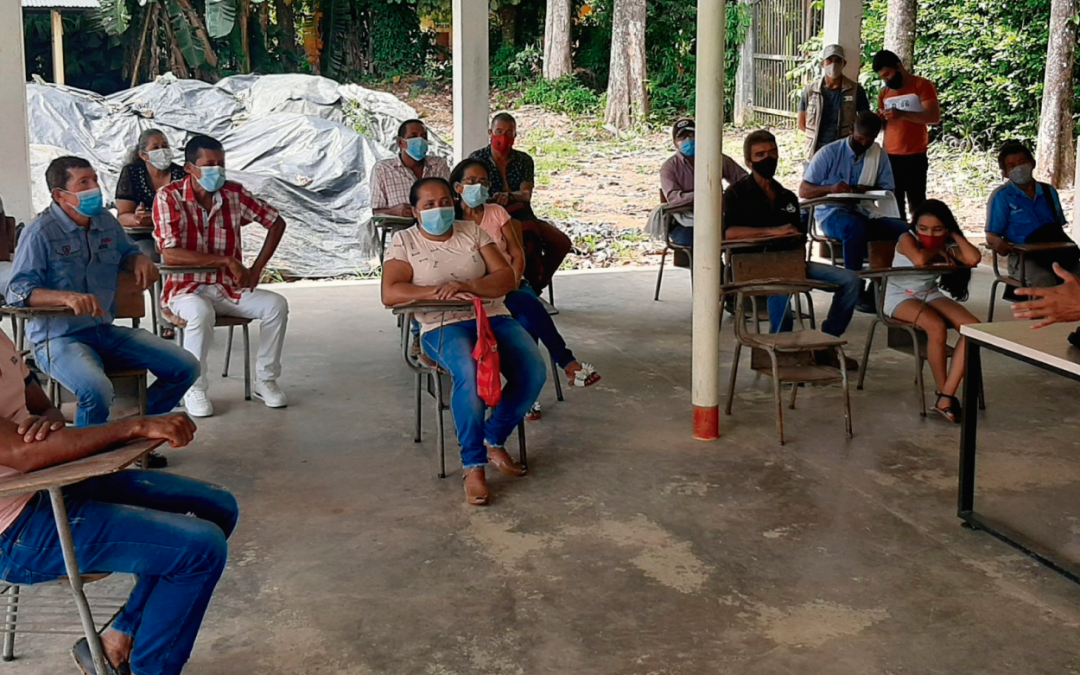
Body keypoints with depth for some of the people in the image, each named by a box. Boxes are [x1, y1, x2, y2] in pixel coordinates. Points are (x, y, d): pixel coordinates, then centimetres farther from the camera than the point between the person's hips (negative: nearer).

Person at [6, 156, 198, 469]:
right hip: (58, 338, -7)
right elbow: (17, 291, -20)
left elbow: (127, 252, 28)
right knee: (97, 390, -37)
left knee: (185, 367, -3)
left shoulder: (106, 222, 8)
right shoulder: (41, 233, -13)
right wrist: (68, 297, -37)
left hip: (107, 332, 7)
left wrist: (140, 260, 2)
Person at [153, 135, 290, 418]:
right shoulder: (168, 197, -12)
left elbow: (276, 222, 11)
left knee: (276, 305, -18)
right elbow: (170, 254, -22)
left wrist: (256, 269, 2)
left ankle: (265, 380, -2)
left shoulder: (234, 193, 0)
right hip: (186, 288, -4)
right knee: (201, 313, -37)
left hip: (228, 288, 4)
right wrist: (226, 260, -22)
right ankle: (194, 389, -18)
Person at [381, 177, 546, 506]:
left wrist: (467, 286, -18)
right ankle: (473, 464, -24)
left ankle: (494, 438, 0)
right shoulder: (404, 241, 5)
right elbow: (390, 293, -9)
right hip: (443, 325, -4)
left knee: (533, 371, -23)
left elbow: (507, 278, 1)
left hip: (493, 316, 4)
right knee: (470, 372, -37)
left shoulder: (472, 231, 13)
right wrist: (439, 292, -22)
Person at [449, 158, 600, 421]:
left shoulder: (497, 212, 10)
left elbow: (517, 254, 6)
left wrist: (512, 286, -11)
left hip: (510, 285, 3)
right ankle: (567, 363, -24)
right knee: (530, 305, -30)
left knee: (528, 321, -30)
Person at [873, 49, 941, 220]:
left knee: (916, 203, -4)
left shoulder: (922, 85, -4)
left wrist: (903, 114, -23)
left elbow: (934, 117, -13)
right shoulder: (884, 93, 15)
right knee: (894, 203, 5)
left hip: (914, 156, -6)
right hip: (890, 156, 6)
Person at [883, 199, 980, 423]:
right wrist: (936, 250, -13)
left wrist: (954, 236, -8)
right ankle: (942, 392, -16)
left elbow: (974, 259, -20)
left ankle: (947, 397, -25)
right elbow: (919, 260, -34)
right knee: (937, 326, -36)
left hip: (931, 294, 6)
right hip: (901, 296, -5)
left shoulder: (947, 245, 2)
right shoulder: (907, 239, -10)